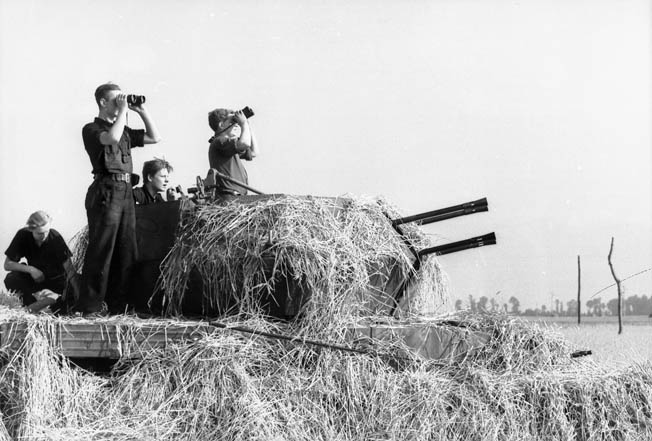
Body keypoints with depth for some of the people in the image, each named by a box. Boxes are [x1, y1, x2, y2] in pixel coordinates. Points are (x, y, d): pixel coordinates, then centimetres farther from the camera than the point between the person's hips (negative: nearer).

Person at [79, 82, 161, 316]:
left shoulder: (124, 130, 21)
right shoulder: (92, 129, 0)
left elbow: (154, 137, 21)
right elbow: (112, 138, -21)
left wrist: (142, 111, 14)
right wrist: (123, 110, -11)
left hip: (125, 191, 8)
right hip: (106, 191, -8)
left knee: (125, 251, 6)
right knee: (100, 249, -9)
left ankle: (117, 303, 11)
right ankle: (91, 305, -7)